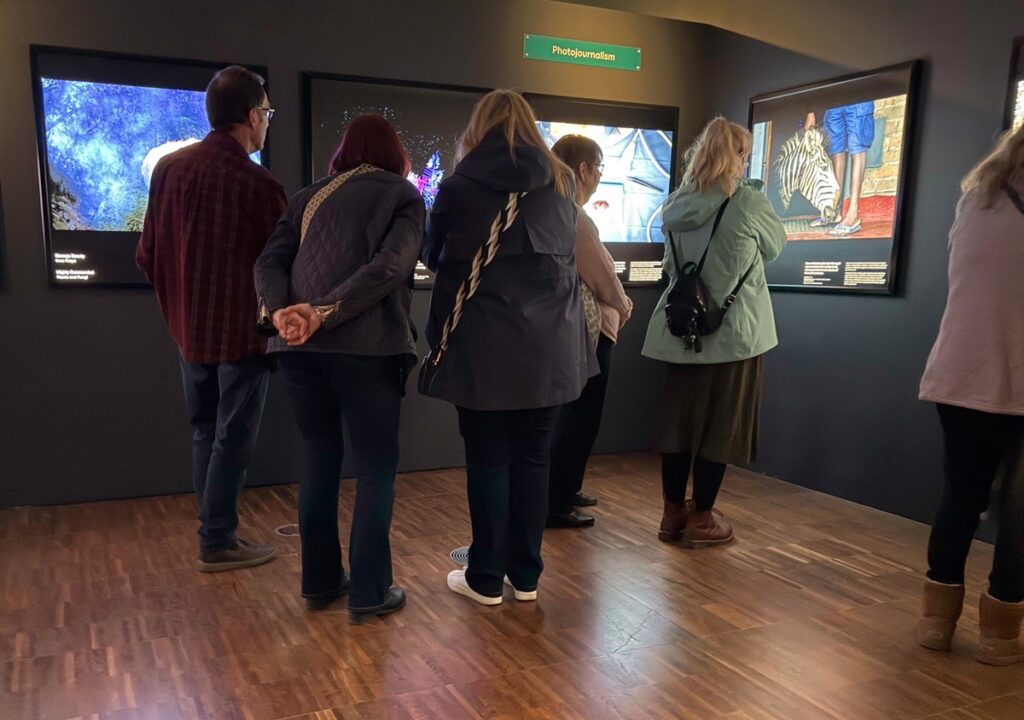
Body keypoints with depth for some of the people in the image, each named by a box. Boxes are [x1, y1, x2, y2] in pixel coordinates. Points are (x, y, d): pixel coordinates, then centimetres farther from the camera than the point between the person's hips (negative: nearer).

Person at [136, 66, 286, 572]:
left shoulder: (169, 168, -1)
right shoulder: (258, 184, -17)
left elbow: (147, 255, 3)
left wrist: (180, 300, 17)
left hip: (189, 330, 6)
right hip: (242, 332, -5)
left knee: (205, 434, 17)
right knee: (232, 440, 5)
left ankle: (213, 530, 25)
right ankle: (218, 543, 13)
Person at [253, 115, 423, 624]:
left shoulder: (309, 197, 19)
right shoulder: (402, 194, 5)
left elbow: (268, 263, 6)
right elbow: (389, 267, -13)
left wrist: (281, 312, -9)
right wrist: (325, 312, -16)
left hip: (301, 347, 5)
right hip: (365, 347, -5)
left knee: (319, 462, 15)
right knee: (376, 468, 5)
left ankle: (319, 581, 23)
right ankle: (369, 592, 8)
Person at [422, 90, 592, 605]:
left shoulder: (459, 185, -4)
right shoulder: (560, 182, 5)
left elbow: (431, 254, 11)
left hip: (484, 344, -3)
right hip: (548, 344, 3)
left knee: (487, 460, 6)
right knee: (533, 459, 10)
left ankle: (485, 578, 15)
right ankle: (525, 575, 20)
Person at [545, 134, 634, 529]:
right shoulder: (575, 218, -21)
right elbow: (602, 276, -15)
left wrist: (615, 303, 10)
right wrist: (623, 307, 3)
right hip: (588, 328, -10)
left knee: (574, 414, 20)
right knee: (580, 418, 0)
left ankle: (564, 491, 33)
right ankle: (556, 505, 7)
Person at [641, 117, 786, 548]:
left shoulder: (676, 204, 4)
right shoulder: (749, 201, -11)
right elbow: (775, 246, 7)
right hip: (733, 331, -5)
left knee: (678, 419, 11)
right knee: (720, 424, 4)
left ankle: (673, 514, 21)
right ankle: (700, 520, 12)